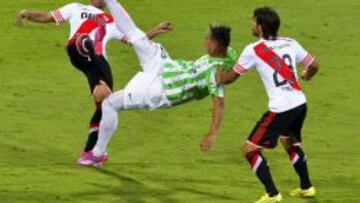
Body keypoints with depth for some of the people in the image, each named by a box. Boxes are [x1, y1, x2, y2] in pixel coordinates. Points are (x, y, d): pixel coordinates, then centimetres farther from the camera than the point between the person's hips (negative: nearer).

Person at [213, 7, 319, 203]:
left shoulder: (253, 50, -8)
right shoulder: (290, 43, 6)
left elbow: (230, 77, 0)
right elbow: (314, 65, 14)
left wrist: (220, 77, 22)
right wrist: (306, 76, 37)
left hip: (280, 109, -7)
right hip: (300, 104, 7)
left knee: (250, 149, 3)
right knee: (291, 142, 33)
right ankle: (306, 187, 39)